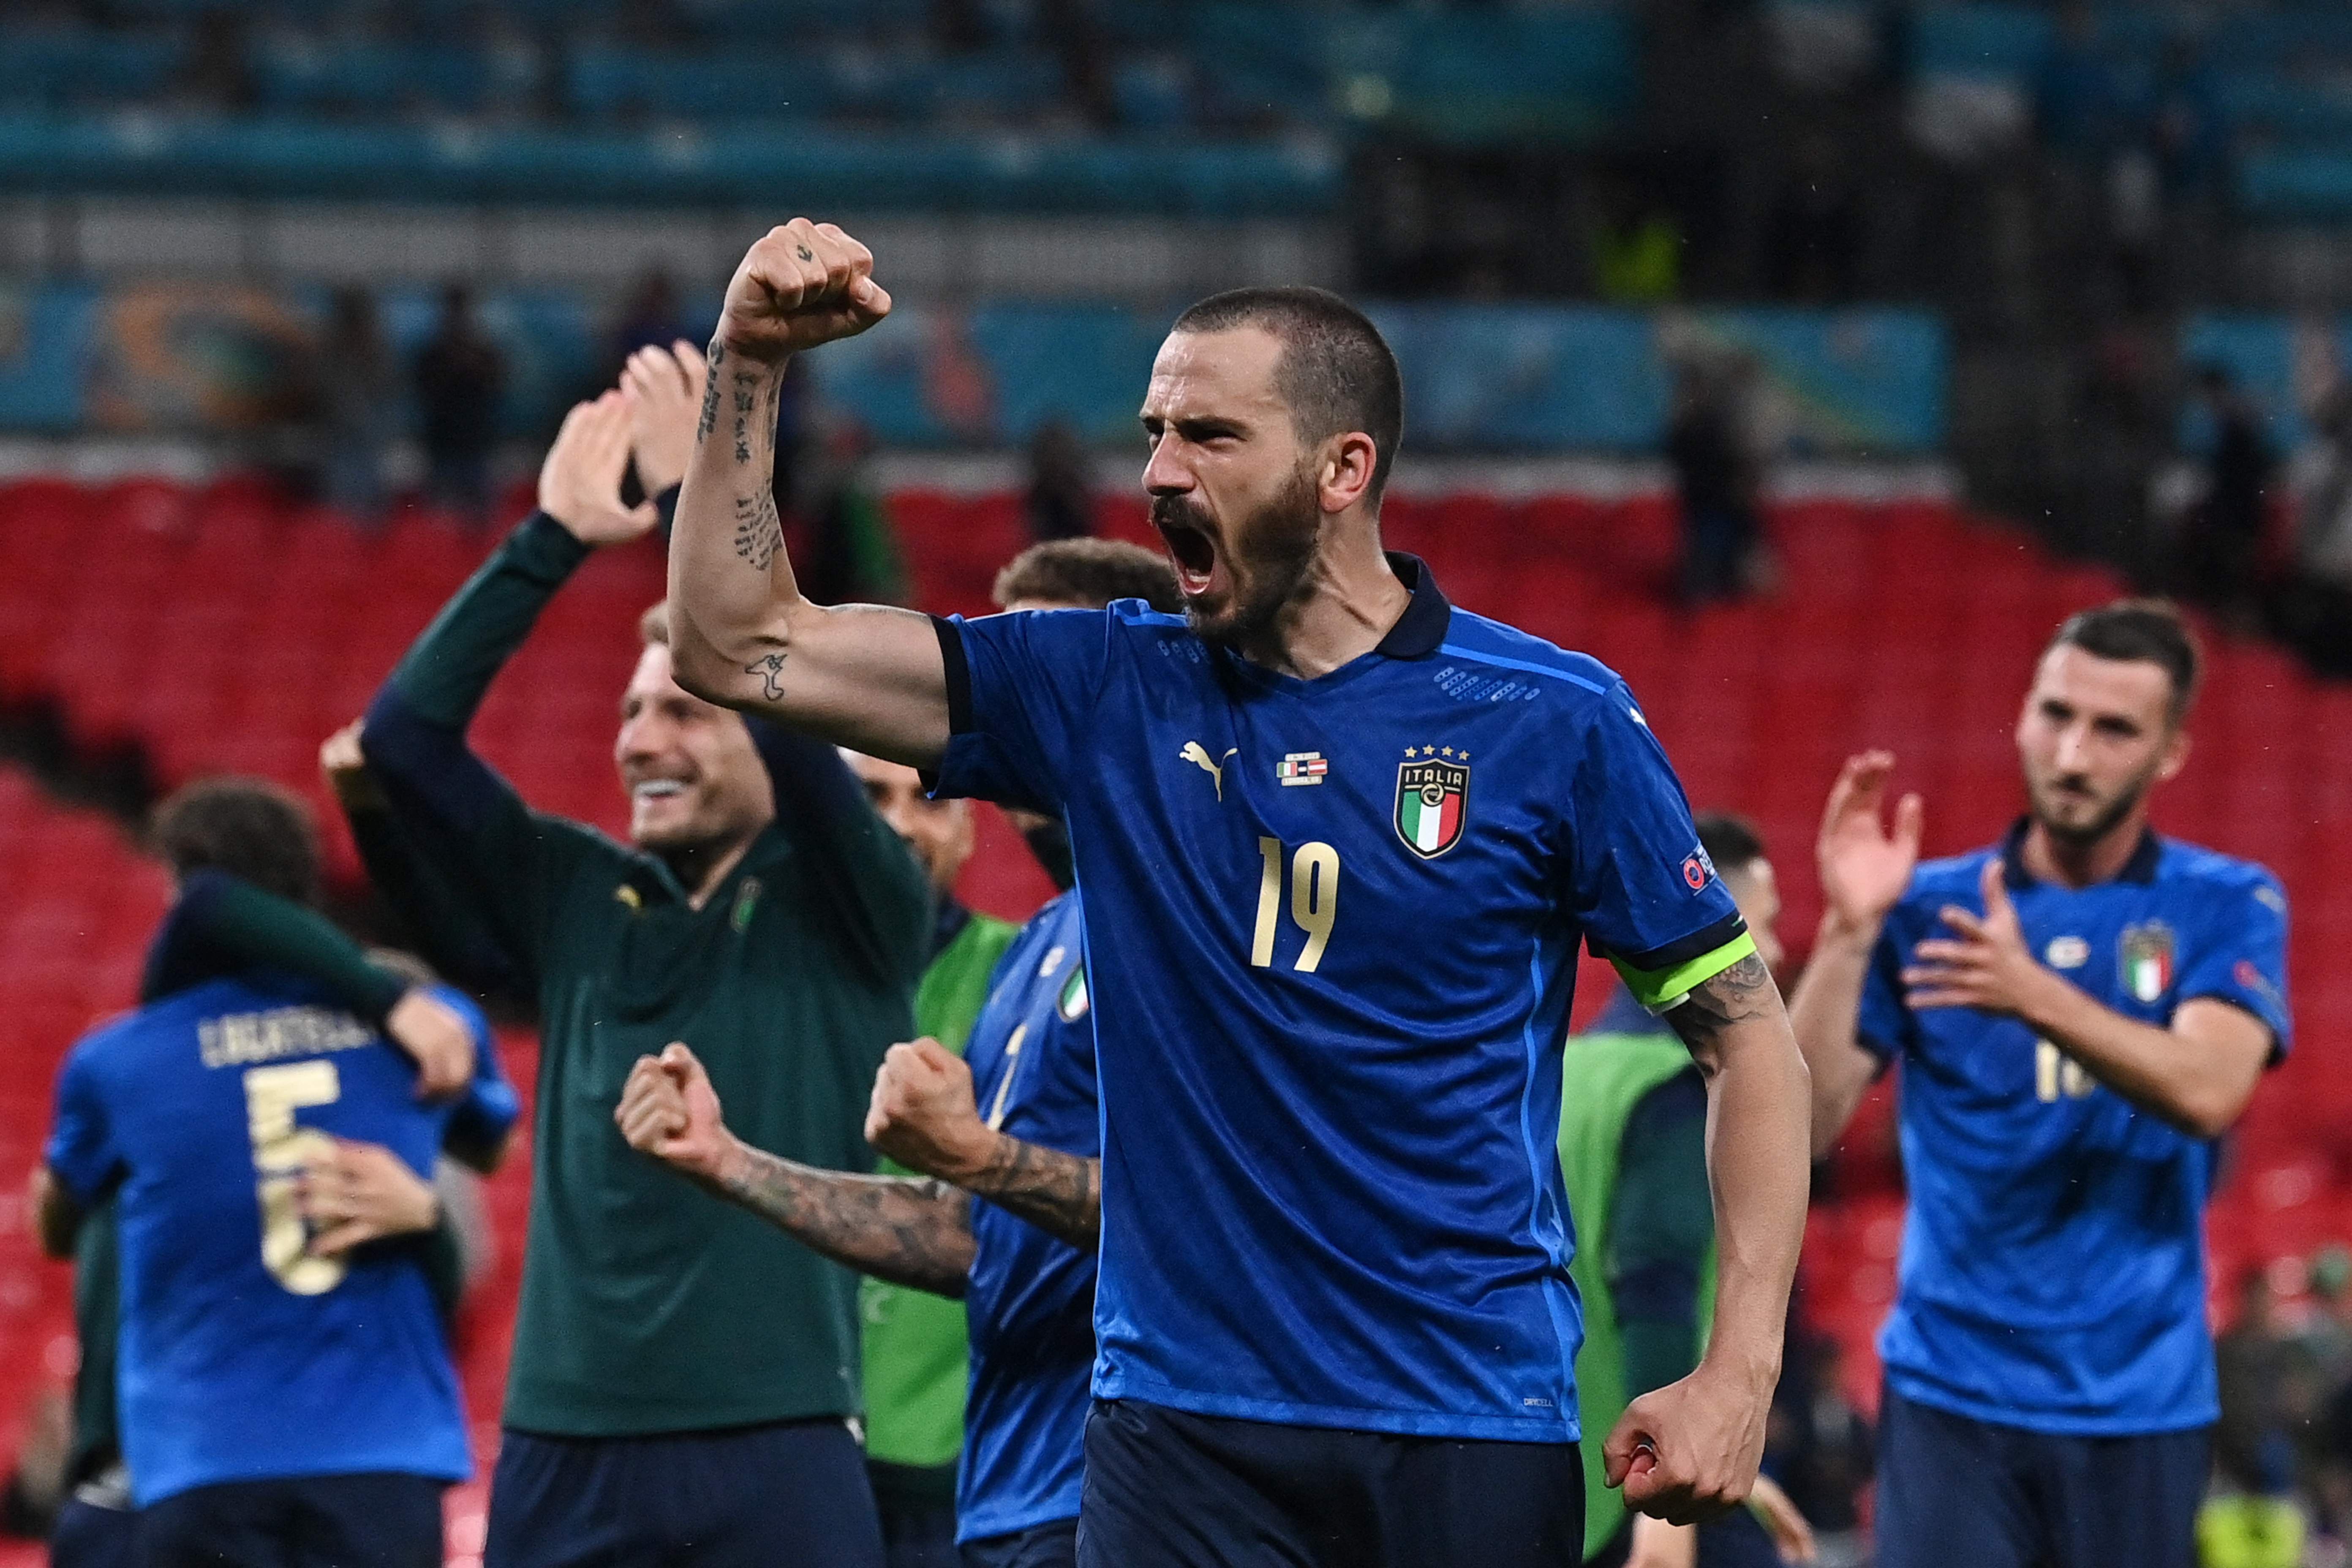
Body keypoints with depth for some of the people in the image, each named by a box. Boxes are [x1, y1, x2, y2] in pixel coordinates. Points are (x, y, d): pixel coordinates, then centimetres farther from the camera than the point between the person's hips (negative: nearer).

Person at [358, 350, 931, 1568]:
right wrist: (553, 540, 0)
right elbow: (404, 735, 5)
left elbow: (795, 710, -14)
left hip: (774, 1456, -4)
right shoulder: (575, 898, 13)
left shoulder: (847, 911, 3)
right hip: (562, 1455, 4)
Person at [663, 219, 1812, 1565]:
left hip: (1471, 1433, -2)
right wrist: (749, 360, -5)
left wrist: (1740, 1375, -7)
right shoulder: (1106, 694, 6)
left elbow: (1748, 1033, 2)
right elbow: (739, 645, 6)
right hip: (1182, 1431, 2)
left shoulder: (1553, 721, -2)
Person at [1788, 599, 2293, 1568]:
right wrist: (1851, 931, -15)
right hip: (1951, 1399, 0)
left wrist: (2035, 997, -29)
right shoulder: (1927, 909, 4)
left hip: (2141, 1405, 1)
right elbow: (1800, 1126, -4)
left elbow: (2208, 1093, -16)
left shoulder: (2227, 907, 3)